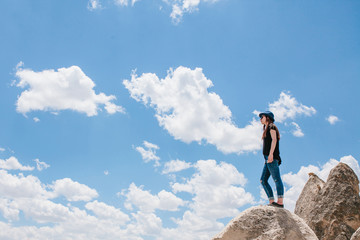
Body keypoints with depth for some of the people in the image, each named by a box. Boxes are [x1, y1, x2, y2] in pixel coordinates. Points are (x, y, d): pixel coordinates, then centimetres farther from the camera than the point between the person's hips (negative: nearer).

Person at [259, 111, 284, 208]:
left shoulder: (271, 127, 3)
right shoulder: (267, 130, 29)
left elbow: (274, 140, -11)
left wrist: (271, 153, -23)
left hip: (272, 157, -9)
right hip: (268, 158, 9)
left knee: (276, 179, -12)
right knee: (263, 180, 3)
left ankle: (280, 202, -15)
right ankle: (271, 201, 0)